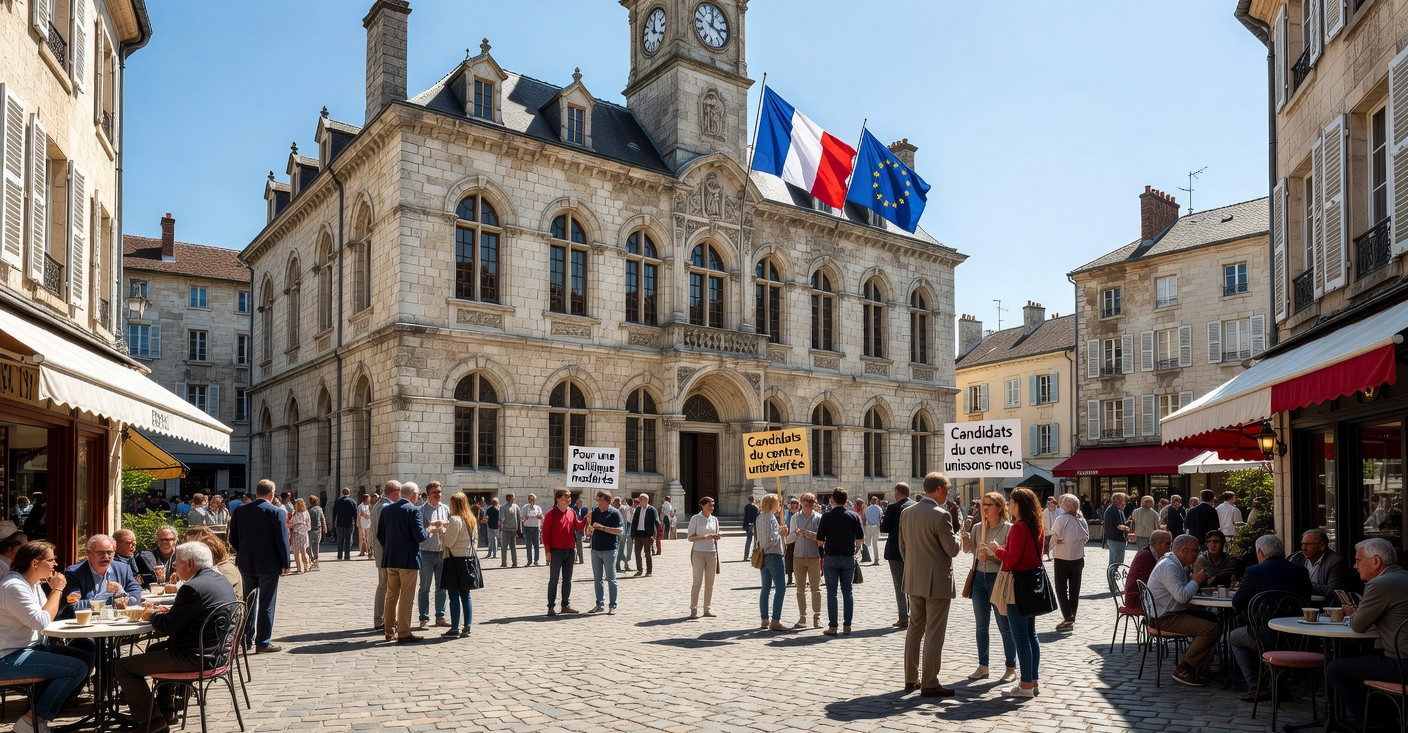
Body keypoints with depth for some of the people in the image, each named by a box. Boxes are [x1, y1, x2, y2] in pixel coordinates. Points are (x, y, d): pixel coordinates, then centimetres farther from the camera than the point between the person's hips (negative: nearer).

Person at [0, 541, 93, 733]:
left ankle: (45, 711, 8)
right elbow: (42, 622, -24)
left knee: (87, 659, 4)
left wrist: (55, 589, 0)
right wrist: (57, 589, -15)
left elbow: (49, 615, 13)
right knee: (77, 668, -20)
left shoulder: (34, 583, 10)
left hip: (32, 646, 10)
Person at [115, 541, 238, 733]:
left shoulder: (192, 588, -22)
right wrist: (167, 610, 13)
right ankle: (165, 709, 38)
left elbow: (166, 627, -17)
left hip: (198, 658, -10)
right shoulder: (222, 580, 8)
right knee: (154, 649, 34)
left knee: (123, 666, 0)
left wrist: (152, 615, 2)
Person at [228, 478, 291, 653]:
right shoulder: (276, 512, -13)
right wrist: (285, 564, -2)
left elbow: (233, 539, 4)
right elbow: (282, 540, -12)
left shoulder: (239, 511, 0)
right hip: (269, 565, -4)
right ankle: (263, 643, 8)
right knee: (266, 605, 4)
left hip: (246, 565, 5)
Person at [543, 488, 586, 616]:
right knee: (554, 579, 0)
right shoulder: (551, 513, -8)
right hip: (556, 551, -6)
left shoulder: (572, 512, 9)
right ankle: (551, 607, 6)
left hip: (569, 550, 6)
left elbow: (578, 526, 10)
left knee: (567, 579, 11)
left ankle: (566, 605, 18)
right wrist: (548, 550, -13)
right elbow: (545, 532, -9)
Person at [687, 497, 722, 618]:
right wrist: (705, 537, -19)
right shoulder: (695, 519, -2)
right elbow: (690, 538, -6)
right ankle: (693, 610, -2)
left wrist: (717, 537, -4)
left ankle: (706, 609, 11)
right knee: (697, 582, -8)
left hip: (712, 553, 5)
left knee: (710, 583, 4)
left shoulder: (714, 519, 12)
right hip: (698, 553, -5)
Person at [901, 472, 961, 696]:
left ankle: (911, 678, 23)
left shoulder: (906, 512, 4)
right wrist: (953, 533, 5)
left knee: (914, 628, 16)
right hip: (937, 582, -7)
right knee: (934, 634, 1)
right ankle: (929, 684, 6)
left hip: (913, 581, 7)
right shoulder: (940, 515, -18)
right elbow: (953, 549, -13)